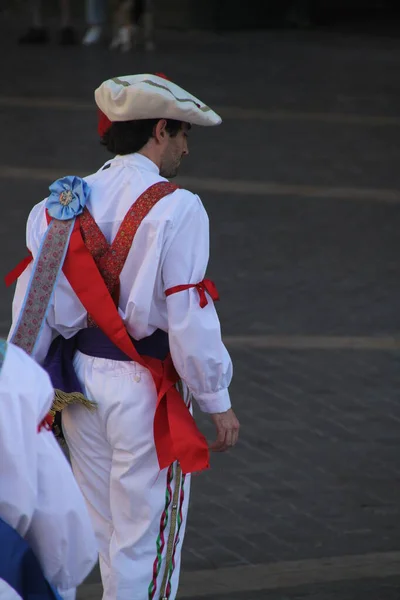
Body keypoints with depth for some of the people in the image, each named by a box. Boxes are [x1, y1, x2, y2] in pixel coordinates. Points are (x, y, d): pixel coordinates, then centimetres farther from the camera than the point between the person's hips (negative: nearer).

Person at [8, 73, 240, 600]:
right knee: (144, 545, 4)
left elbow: (33, 304, 3)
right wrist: (218, 402, -7)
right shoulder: (176, 210, -16)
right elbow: (190, 317, -17)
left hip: (81, 381, 6)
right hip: (145, 389, -6)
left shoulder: (64, 204, 3)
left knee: (104, 533, 19)